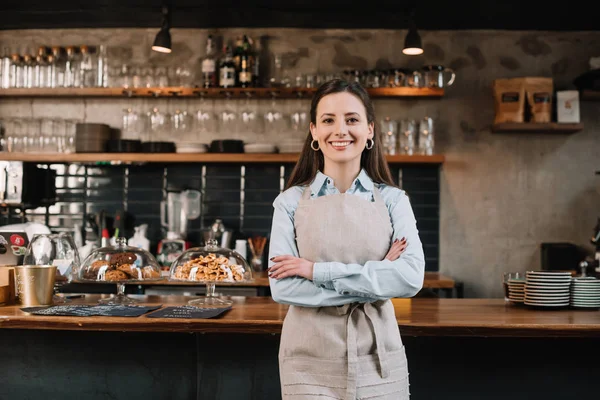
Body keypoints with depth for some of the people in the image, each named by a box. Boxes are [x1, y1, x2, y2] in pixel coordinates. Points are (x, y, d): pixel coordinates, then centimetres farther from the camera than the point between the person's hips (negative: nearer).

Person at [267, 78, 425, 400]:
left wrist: (317, 270, -16)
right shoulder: (291, 202, -1)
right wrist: (375, 279, -15)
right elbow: (282, 287, -11)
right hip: (310, 363, -1)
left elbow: (411, 277, -13)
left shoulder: (392, 200, 1)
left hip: (378, 362, 1)